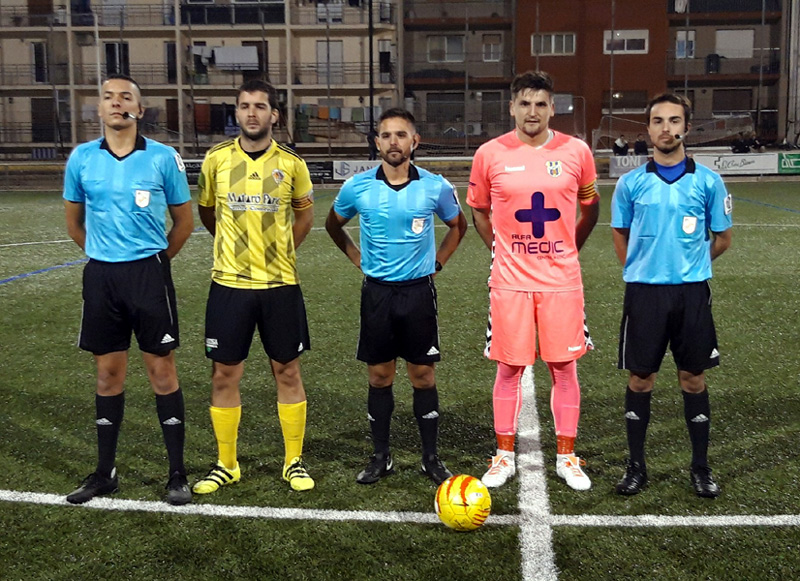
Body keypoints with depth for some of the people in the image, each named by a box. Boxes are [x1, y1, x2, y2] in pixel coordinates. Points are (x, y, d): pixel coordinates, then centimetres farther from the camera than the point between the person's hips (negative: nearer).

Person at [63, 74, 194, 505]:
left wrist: (155, 258, 9)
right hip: (101, 275, 3)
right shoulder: (81, 158, 4)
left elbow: (183, 221, 6)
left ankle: (177, 473, 11)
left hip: (149, 273, -2)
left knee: (162, 371, 1)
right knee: (108, 375, 9)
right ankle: (105, 473, 21)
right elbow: (74, 222, 17)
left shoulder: (163, 158, -3)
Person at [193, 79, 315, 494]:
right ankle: (226, 464, 21)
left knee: (287, 372, 6)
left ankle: (294, 461, 21)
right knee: (224, 374, 5)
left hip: (280, 284, 0)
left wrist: (277, 252, 10)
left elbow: (304, 215, 15)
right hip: (229, 284, 1)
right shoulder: (216, 159, 1)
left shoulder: (291, 163, 0)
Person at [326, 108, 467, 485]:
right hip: (377, 292, 1)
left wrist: (437, 262, 5)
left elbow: (458, 225, 14)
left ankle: (431, 458, 16)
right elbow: (334, 224, 16)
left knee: (423, 376, 4)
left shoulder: (436, 187, -4)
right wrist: (357, 258, 7)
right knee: (379, 376, 7)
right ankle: (380, 457, 20)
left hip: (419, 291, -1)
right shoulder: (357, 187, -3)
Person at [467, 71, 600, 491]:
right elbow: (478, 210, 13)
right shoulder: (490, 154, -1)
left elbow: (590, 208, 15)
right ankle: (504, 457, 19)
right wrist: (501, 249, 7)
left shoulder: (576, 152, 1)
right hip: (510, 281, -1)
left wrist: (567, 249, 11)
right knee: (510, 368, 5)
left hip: (562, 280, 1)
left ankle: (566, 457, 19)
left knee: (564, 367, 6)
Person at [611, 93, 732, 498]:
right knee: (640, 379, 5)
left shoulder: (707, 181, 0)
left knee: (694, 379, 7)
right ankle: (636, 466, 17)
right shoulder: (631, 183, 2)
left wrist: (688, 265, 8)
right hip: (643, 292, 0)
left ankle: (700, 467, 21)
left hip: (692, 291, 0)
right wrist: (643, 269, 9)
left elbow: (721, 239, 9)